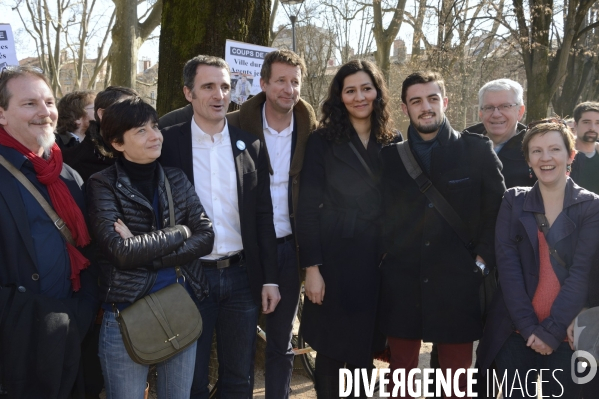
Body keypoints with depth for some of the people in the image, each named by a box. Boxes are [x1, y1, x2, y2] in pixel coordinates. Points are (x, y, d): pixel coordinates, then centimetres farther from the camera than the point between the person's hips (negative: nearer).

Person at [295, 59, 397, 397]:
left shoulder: (393, 143, 7)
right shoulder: (322, 142, -3)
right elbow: (308, 208, -6)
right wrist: (312, 267, -12)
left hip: (380, 260, 3)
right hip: (336, 259, -3)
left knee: (364, 349, 12)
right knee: (332, 350, 5)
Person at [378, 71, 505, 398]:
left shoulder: (477, 150, -1)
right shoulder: (389, 154, 4)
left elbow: (497, 210, 3)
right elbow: (379, 214, 10)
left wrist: (481, 262, -2)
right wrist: (383, 259, 2)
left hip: (457, 283, -1)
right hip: (401, 284, 2)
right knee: (400, 373, 11)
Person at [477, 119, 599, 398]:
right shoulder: (513, 201, 4)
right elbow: (507, 266, -4)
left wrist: (552, 330, -15)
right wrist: (529, 326, -13)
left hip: (567, 336, -1)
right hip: (515, 333, 1)